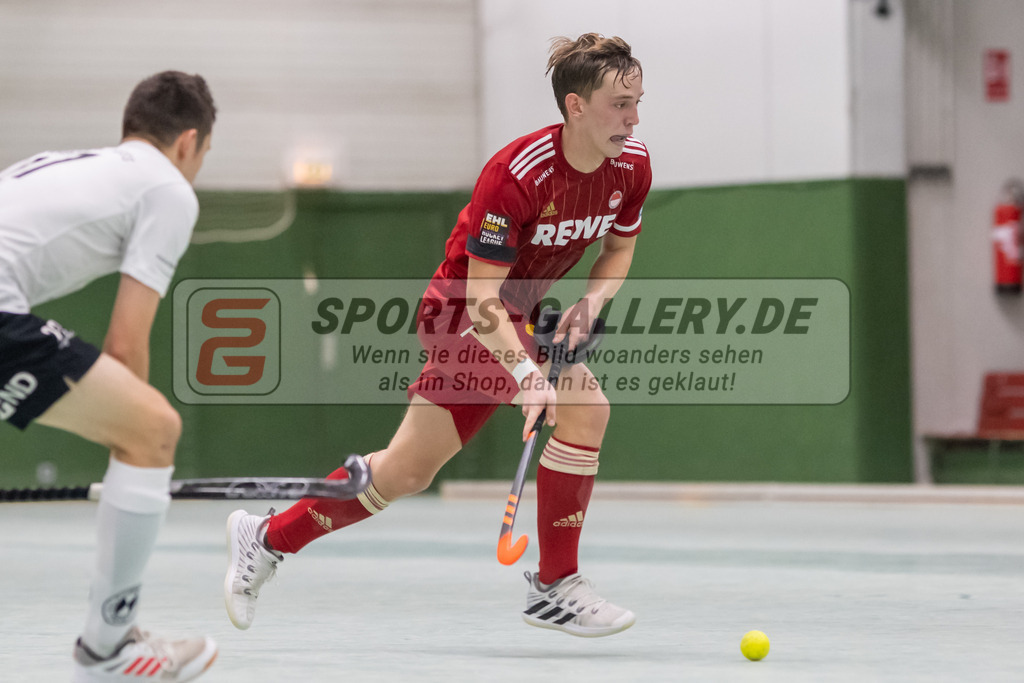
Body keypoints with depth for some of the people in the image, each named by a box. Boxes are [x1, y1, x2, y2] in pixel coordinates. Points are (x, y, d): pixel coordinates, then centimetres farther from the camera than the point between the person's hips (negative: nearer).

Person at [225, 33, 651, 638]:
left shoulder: (632, 164, -8)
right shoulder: (516, 175, -30)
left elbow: (620, 246, 12)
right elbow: (481, 298, -29)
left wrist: (592, 301, -9)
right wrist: (526, 372, -43)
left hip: (518, 317, 9)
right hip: (461, 315, -9)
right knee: (585, 404, -26)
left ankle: (269, 538, 23)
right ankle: (554, 587, -16)